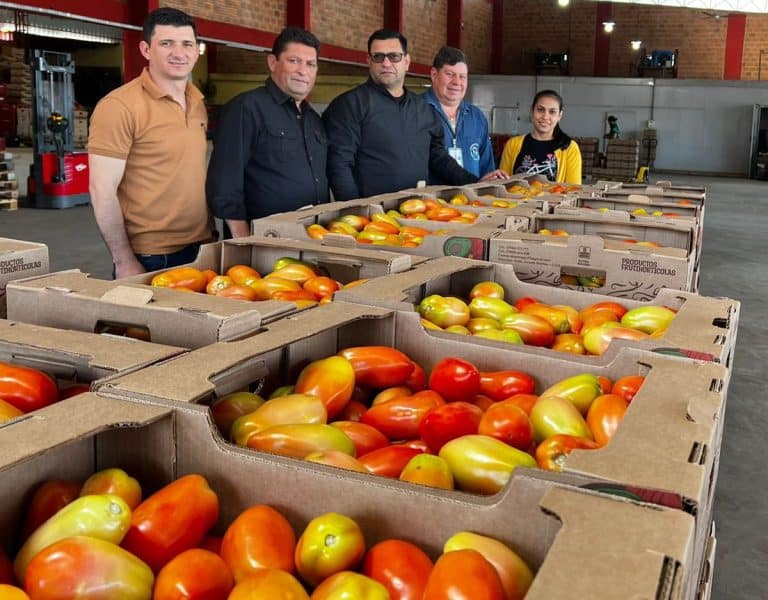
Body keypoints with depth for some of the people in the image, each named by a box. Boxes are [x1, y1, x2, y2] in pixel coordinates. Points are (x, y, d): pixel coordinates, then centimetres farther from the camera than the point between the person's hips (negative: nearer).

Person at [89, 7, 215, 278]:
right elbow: (102, 191, -14)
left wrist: (211, 233, 9)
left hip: (201, 248, 6)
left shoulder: (198, 103, 7)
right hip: (149, 257, -6)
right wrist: (124, 262, -16)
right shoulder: (120, 106, -13)